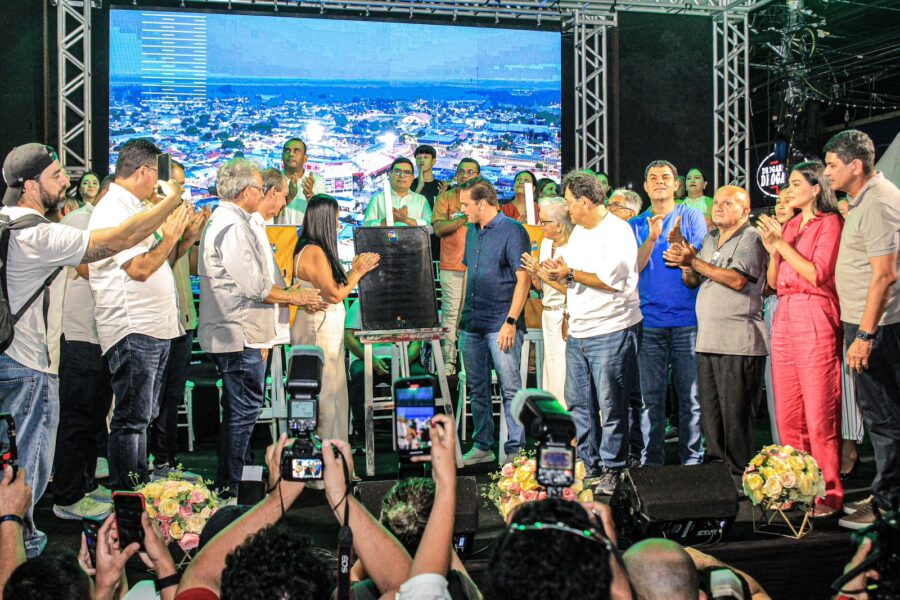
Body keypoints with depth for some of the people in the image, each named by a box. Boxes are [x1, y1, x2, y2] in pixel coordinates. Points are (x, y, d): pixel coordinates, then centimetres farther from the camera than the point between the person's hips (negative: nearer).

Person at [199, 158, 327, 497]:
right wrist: (295, 298, -6)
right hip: (238, 336, -11)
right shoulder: (232, 227, -17)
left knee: (238, 412, 17)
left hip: (232, 334, 11)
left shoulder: (223, 221, 17)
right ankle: (229, 491, 1)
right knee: (243, 413, -5)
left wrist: (289, 295, 16)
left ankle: (226, 487, 25)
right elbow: (254, 286, -20)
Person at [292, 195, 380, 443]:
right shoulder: (315, 252, -18)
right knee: (326, 397, -2)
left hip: (326, 330, 10)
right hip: (319, 332, -10)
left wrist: (354, 271, 16)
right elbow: (333, 295, -18)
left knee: (335, 395, 15)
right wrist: (357, 273, -8)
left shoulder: (314, 249, 12)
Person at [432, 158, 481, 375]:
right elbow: (438, 228, -5)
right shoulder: (446, 197, 8)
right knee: (451, 312, -5)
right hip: (452, 266, -2)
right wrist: (464, 218, -13)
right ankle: (448, 360, -1)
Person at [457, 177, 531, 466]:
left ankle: (516, 450, 2)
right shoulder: (472, 231, 14)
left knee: (510, 388, -4)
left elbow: (523, 279, -13)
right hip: (471, 324, 8)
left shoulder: (512, 231, -9)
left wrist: (511, 322, -18)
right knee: (477, 388, 12)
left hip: (501, 325, -8)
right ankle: (482, 447, 22)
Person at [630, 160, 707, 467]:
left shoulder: (691, 217, 7)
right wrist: (652, 238, -14)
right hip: (649, 321, 2)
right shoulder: (636, 225, 13)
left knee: (691, 396, 1)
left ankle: (692, 459, 11)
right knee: (651, 396, 2)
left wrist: (678, 242, -22)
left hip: (687, 318, -1)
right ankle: (651, 461, 10)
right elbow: (633, 268, 1)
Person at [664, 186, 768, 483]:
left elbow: (738, 280, -19)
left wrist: (694, 261, -14)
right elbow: (692, 282, 22)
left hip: (738, 343, -8)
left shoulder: (751, 238, -5)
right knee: (710, 414, 11)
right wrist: (685, 265, -1)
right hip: (707, 340, 8)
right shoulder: (710, 239, 20)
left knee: (736, 416, -5)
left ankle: (739, 478, 3)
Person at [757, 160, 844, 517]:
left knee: (819, 415, -7)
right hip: (785, 317, 7)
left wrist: (782, 244, -9)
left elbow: (817, 274, -12)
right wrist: (773, 250, 0)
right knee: (787, 416, 8)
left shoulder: (829, 223, -1)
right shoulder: (790, 225, 18)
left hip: (815, 319, -7)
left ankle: (829, 493, 0)